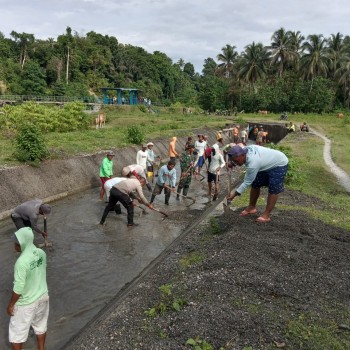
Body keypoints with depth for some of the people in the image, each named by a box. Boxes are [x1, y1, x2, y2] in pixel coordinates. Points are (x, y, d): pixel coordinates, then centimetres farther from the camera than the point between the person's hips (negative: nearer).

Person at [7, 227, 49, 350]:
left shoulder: (22, 262, -30)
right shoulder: (41, 253, -9)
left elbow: (19, 288, -24)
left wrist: (11, 304, -9)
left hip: (26, 302, -7)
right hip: (43, 296, 7)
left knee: (17, 331, 16)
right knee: (40, 325, 26)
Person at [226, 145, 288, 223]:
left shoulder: (253, 164, -41)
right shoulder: (244, 149, -18)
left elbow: (247, 182, -31)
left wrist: (235, 193, -26)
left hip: (279, 164, -9)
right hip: (267, 163, 9)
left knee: (273, 190, -13)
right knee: (255, 184, 7)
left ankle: (266, 215, -10)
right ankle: (251, 207, 19)